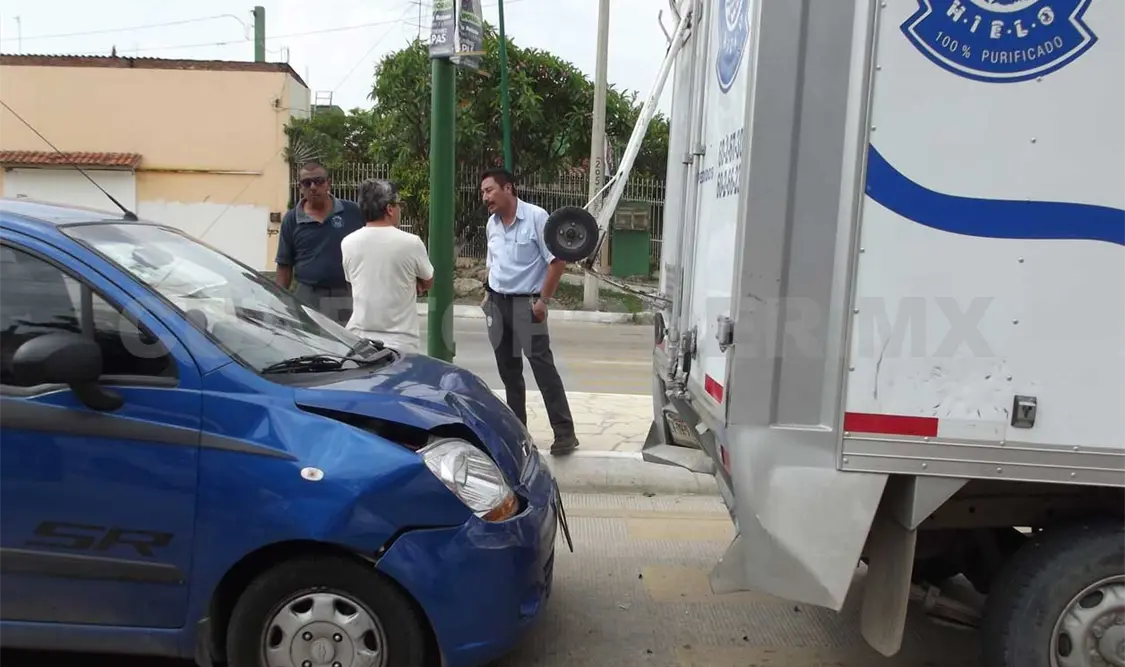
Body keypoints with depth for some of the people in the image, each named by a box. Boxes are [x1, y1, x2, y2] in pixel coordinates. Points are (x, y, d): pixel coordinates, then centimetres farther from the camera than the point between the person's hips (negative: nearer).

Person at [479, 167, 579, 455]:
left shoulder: (536, 217, -11)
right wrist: (488, 293, 13)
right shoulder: (492, 223, 10)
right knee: (508, 368, 11)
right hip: (497, 304, 7)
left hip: (526, 303, -7)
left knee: (542, 365, -9)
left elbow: (557, 260, -12)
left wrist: (543, 300, -15)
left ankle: (565, 432, -3)